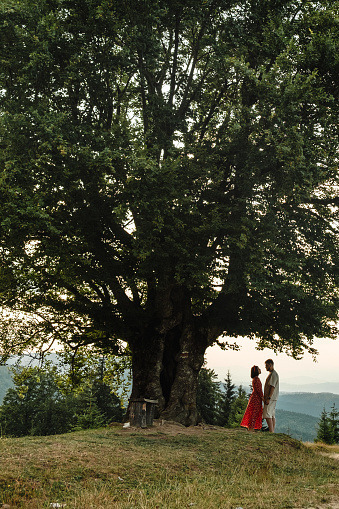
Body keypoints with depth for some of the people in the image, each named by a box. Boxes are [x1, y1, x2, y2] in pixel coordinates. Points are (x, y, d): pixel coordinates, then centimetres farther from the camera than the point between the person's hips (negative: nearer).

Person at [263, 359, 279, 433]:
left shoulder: (273, 374, -14)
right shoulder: (272, 374, 18)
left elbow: (272, 387, -21)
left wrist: (268, 398, -24)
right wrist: (266, 398, 21)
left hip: (271, 398, -10)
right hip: (272, 399, 10)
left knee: (267, 415, -11)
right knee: (272, 415, 9)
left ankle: (271, 432, -12)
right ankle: (272, 431, 10)